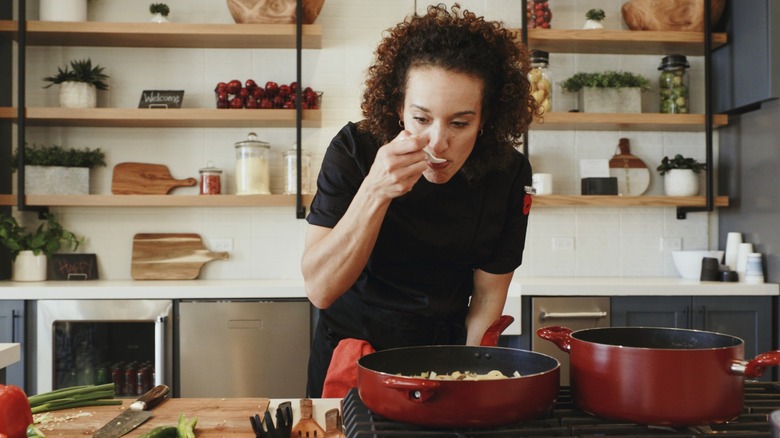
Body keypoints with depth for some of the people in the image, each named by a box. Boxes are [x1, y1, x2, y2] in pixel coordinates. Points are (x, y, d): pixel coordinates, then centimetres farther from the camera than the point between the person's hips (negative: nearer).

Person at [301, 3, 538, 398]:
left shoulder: (508, 174, -17)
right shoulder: (354, 150, -23)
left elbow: (488, 294, -8)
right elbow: (319, 290, -28)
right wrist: (375, 192, -39)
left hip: (443, 351, 2)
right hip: (351, 340, -1)